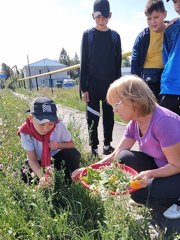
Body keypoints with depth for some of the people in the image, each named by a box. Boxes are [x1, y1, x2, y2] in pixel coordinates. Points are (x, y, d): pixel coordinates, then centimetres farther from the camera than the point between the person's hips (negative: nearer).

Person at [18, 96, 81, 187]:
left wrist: (59, 145, -30)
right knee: (26, 175, -31)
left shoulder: (59, 125, -23)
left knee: (74, 154, -29)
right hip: (39, 162, 0)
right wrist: (42, 177, -43)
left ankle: (68, 183, -5)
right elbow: (32, 159, -25)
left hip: (56, 158, 1)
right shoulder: (25, 132, -25)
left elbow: (71, 144, -7)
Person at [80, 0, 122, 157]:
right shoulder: (88, 35, 1)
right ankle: (94, 147, 12)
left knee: (109, 116, 8)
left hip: (110, 85, 3)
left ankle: (107, 145, 21)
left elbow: (118, 64, 8)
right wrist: (83, 87, -8)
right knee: (93, 118, 1)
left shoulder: (115, 36, 7)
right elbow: (83, 63, -2)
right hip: (92, 85, -2)